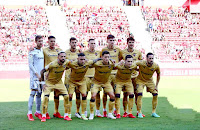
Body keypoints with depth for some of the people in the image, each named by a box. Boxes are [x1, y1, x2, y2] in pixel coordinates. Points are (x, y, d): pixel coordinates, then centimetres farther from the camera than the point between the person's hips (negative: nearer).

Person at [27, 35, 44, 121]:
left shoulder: (43, 51, 15)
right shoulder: (32, 52, -6)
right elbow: (30, 64, -10)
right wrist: (37, 74, -13)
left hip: (41, 75, 6)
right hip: (34, 75, -6)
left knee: (39, 93, 8)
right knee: (33, 93, -9)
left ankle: (38, 112, 14)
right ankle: (29, 113, -7)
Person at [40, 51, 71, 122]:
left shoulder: (66, 62, -15)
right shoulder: (52, 64, -29)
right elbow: (42, 71, -19)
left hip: (59, 82, 4)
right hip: (49, 82, -4)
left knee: (66, 96, -6)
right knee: (46, 97, -18)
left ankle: (66, 115, 5)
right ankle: (44, 116, -5)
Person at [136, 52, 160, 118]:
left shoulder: (156, 66, -20)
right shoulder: (141, 63, -28)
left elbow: (158, 74, -2)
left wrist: (156, 86, -1)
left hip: (150, 81, 3)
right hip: (140, 80, -3)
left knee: (155, 94, -6)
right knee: (140, 94, -19)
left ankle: (153, 112, 8)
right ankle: (139, 113, -8)